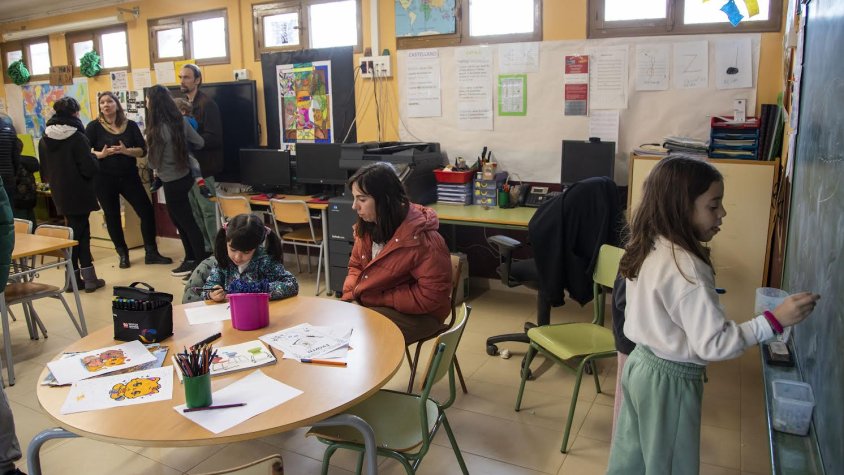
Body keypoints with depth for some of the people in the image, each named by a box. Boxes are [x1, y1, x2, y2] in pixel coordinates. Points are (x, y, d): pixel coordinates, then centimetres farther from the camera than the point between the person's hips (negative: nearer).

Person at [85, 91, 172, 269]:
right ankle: (123, 254, 22)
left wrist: (125, 151, -19)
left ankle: (151, 253, 8)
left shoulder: (131, 125, 3)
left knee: (147, 211, -3)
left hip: (129, 176, 2)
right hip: (104, 179, -1)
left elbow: (142, 151, -2)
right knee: (112, 217, 6)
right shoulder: (94, 126, -2)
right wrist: (101, 154, -23)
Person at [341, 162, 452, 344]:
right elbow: (356, 266, 15)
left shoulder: (422, 238, -23)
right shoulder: (367, 226, 0)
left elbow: (431, 296, -21)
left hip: (414, 315, -7)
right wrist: (349, 294, -5)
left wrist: (380, 298, -19)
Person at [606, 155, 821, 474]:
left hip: (641, 364, 8)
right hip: (670, 379, -8)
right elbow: (713, 344, -26)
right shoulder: (685, 267, -28)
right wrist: (775, 320, -27)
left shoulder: (647, 246, -1)